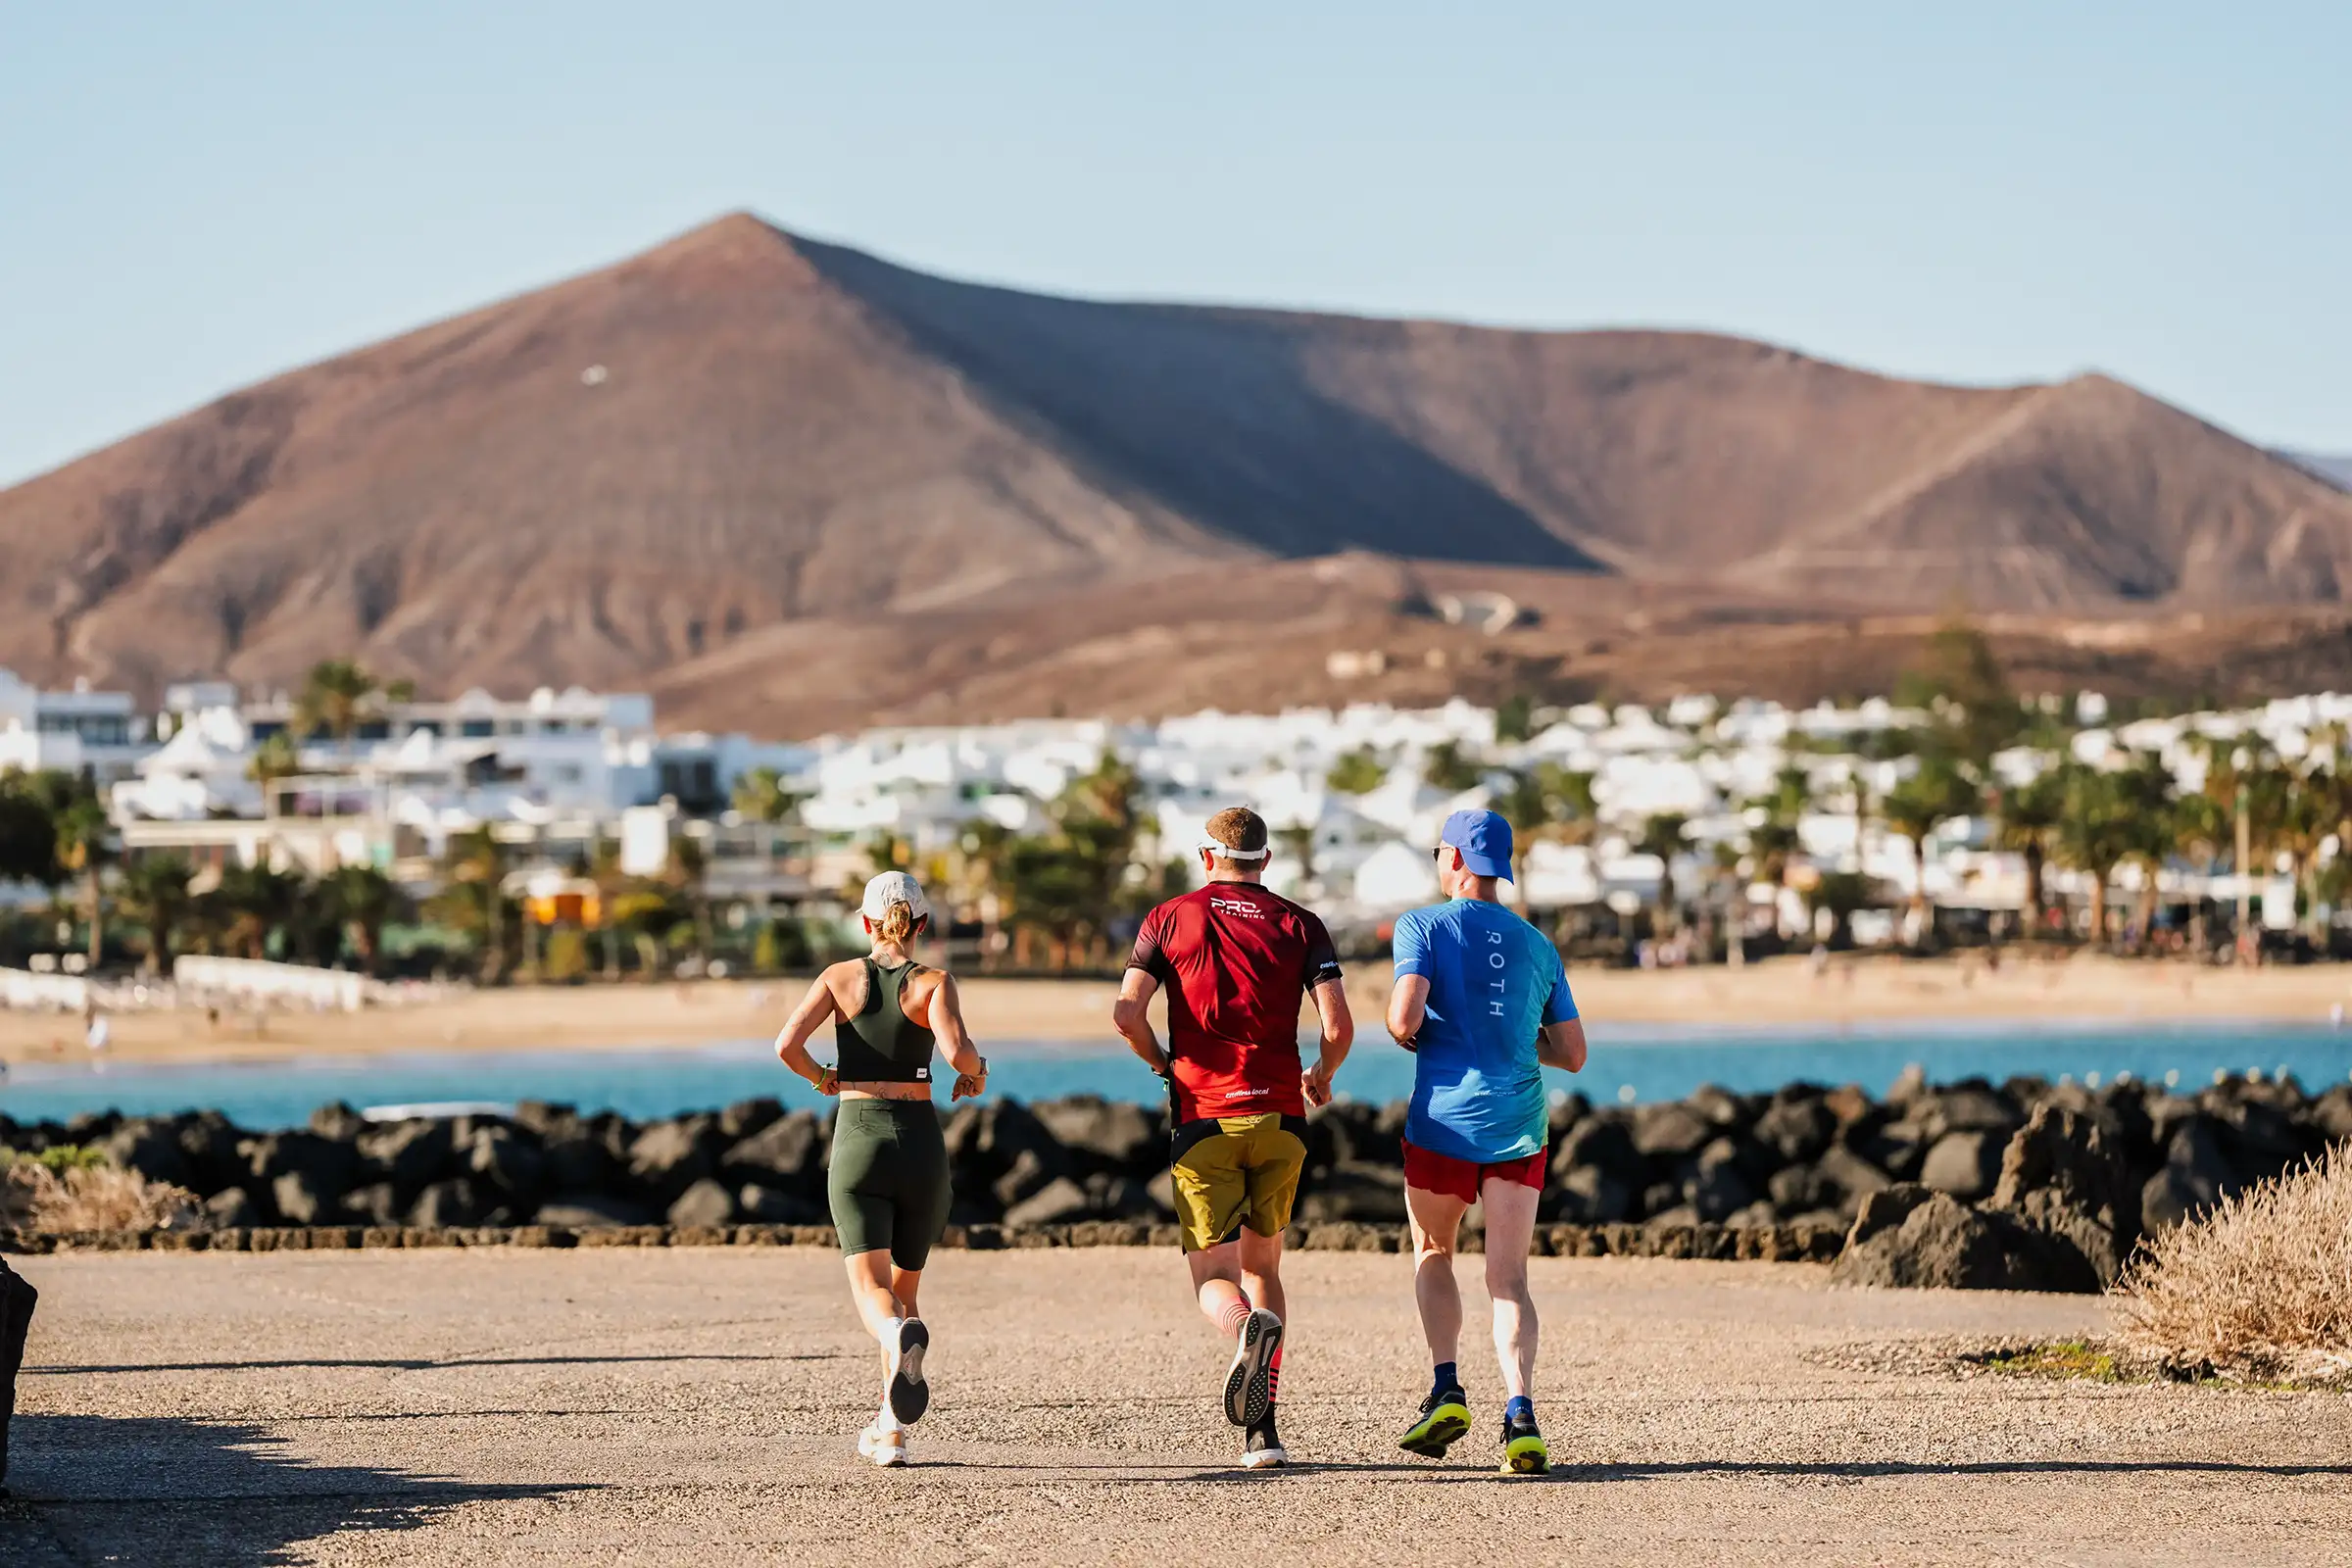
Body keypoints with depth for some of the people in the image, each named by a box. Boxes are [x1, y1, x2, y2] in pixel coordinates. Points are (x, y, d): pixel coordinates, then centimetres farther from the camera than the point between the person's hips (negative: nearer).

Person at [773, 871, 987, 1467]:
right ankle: (892, 1429, 14)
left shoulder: (840, 976, 4)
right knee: (905, 1283, 17)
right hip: (920, 1142, 1)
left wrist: (820, 1077, 12)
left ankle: (899, 1335, -46)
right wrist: (976, 1072, 3)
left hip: (858, 1141, -1)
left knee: (871, 1289, -9)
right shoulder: (933, 983, -1)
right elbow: (956, 1049, -20)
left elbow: (787, 1044, -8)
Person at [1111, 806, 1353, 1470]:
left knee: (1213, 1278, 2)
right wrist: (1322, 1076, 17)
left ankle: (1248, 1327, -36)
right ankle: (1261, 1430, 5)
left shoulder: (1169, 919, 5)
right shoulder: (1299, 925, 5)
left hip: (1203, 1117, -1)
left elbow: (1127, 1011, -6)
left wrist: (1160, 1063, 14)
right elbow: (1338, 1025, -5)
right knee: (1262, 1267, 16)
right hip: (1278, 1116, 1)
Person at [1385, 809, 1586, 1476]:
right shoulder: (1538, 946, 14)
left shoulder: (1423, 926, 0)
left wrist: (1405, 1032, 7)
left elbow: (1405, 1015, -15)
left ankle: (1445, 1389, 3)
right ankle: (1519, 1412, -20)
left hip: (1444, 1120, -3)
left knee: (1432, 1253, 19)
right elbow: (1572, 1053, 16)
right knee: (1508, 1278, -1)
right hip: (1519, 1122, 3)